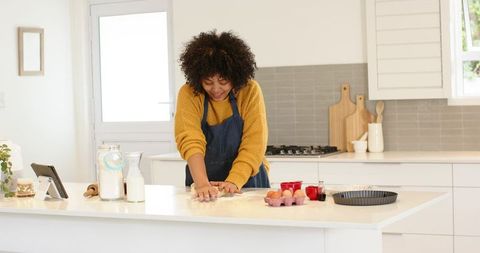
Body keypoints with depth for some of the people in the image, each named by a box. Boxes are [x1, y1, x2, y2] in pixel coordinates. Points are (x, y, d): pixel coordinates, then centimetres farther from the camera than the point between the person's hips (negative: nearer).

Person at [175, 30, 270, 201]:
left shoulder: (250, 91, -7)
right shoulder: (189, 94, -7)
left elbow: (253, 144, -12)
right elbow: (190, 142, -18)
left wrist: (234, 182, -25)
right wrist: (202, 184, -32)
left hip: (247, 181, -1)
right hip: (203, 186, 1)